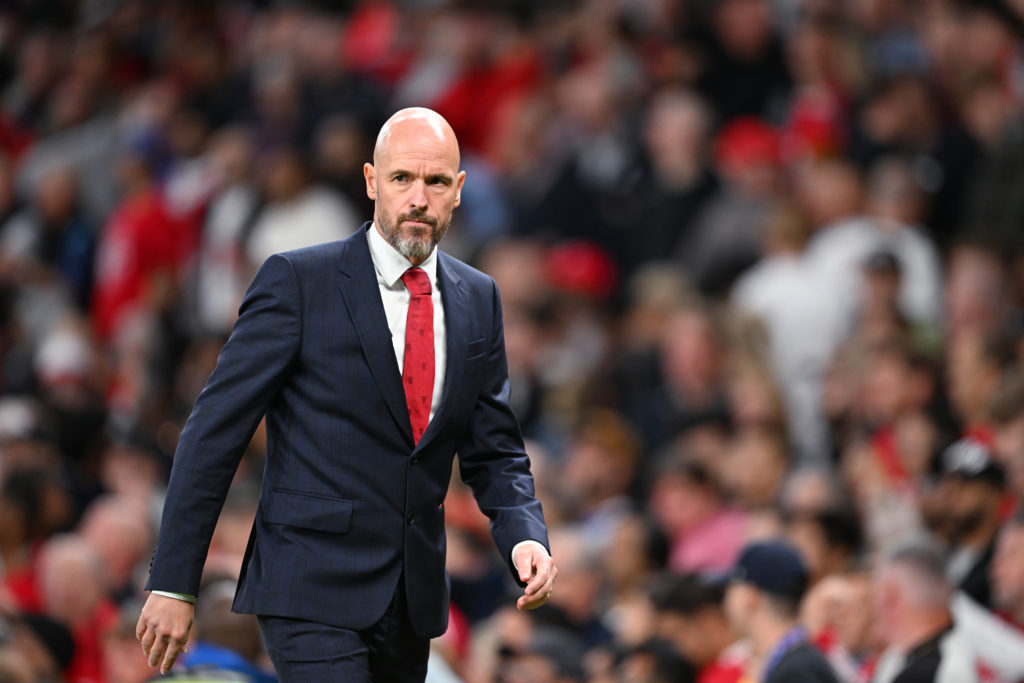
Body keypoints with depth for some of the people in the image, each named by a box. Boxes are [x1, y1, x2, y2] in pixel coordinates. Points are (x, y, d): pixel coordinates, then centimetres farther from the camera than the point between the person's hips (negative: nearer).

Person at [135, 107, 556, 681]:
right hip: (312, 592, -6)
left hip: (412, 600, 6)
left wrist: (526, 538, -7)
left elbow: (494, 452, 15)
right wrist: (172, 585, -10)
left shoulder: (478, 300, 10)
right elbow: (214, 433, -7)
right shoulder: (298, 281, -6)